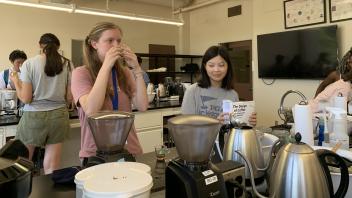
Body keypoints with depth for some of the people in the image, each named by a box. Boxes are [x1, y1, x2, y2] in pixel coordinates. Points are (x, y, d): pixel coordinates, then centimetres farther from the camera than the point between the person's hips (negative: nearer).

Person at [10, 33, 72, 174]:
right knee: (51, 168, 7)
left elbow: (25, 98, -7)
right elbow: (69, 96, 1)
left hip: (34, 116, -2)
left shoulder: (29, 63, -5)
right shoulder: (67, 64, 0)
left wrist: (15, 81, 9)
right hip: (59, 115, 2)